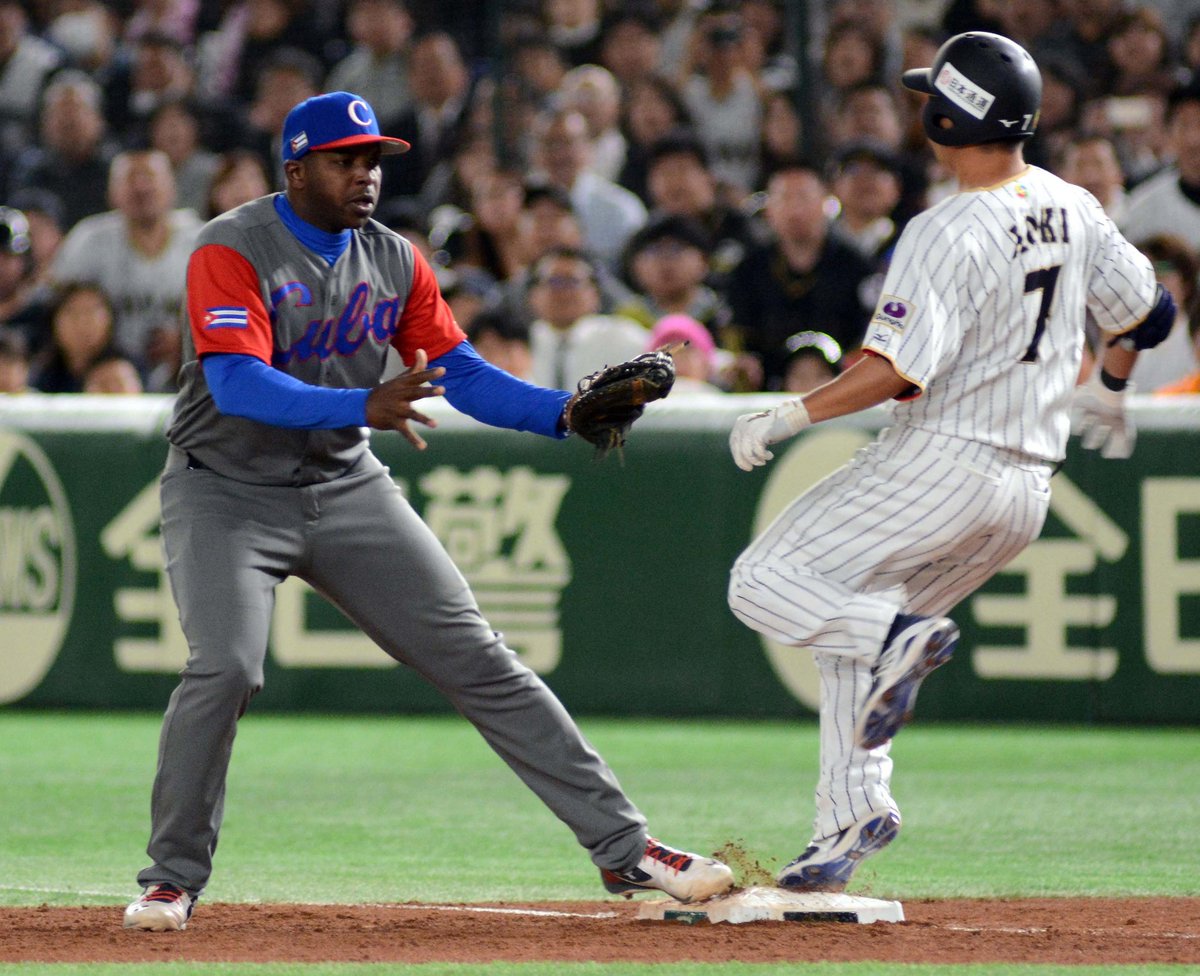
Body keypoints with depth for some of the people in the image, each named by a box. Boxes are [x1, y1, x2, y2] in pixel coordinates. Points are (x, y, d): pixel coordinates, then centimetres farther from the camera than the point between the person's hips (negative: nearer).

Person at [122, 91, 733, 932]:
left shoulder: (395, 262, 2)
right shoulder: (233, 252, -17)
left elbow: (464, 375, 1)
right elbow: (237, 385, -30)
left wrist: (567, 413, -17)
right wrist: (363, 407, -45)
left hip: (347, 489, 5)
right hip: (227, 492, -5)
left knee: (479, 662, 0)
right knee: (226, 667, -25)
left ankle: (622, 846, 4)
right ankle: (174, 878, -5)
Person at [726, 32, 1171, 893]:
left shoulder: (948, 233, -18)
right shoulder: (1073, 211, 7)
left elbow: (898, 371, -25)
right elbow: (1149, 311, 19)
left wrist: (785, 418, -17)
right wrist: (1106, 392, 37)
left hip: (943, 461, -8)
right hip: (1030, 490, 8)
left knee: (764, 584, -3)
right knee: (847, 628, 20)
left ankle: (897, 635, -25)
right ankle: (853, 812, 11)